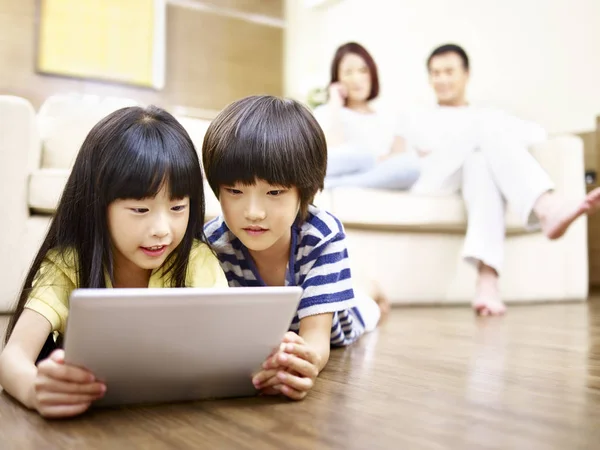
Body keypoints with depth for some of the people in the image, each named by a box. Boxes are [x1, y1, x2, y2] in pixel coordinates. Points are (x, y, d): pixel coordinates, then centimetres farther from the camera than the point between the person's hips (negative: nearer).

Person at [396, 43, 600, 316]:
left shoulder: (490, 115, 33)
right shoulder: (415, 121, 33)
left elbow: (539, 134, 15)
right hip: (431, 178, -1)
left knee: (482, 159, -36)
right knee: (489, 125, -25)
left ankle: (487, 277, -54)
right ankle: (548, 207, -50)